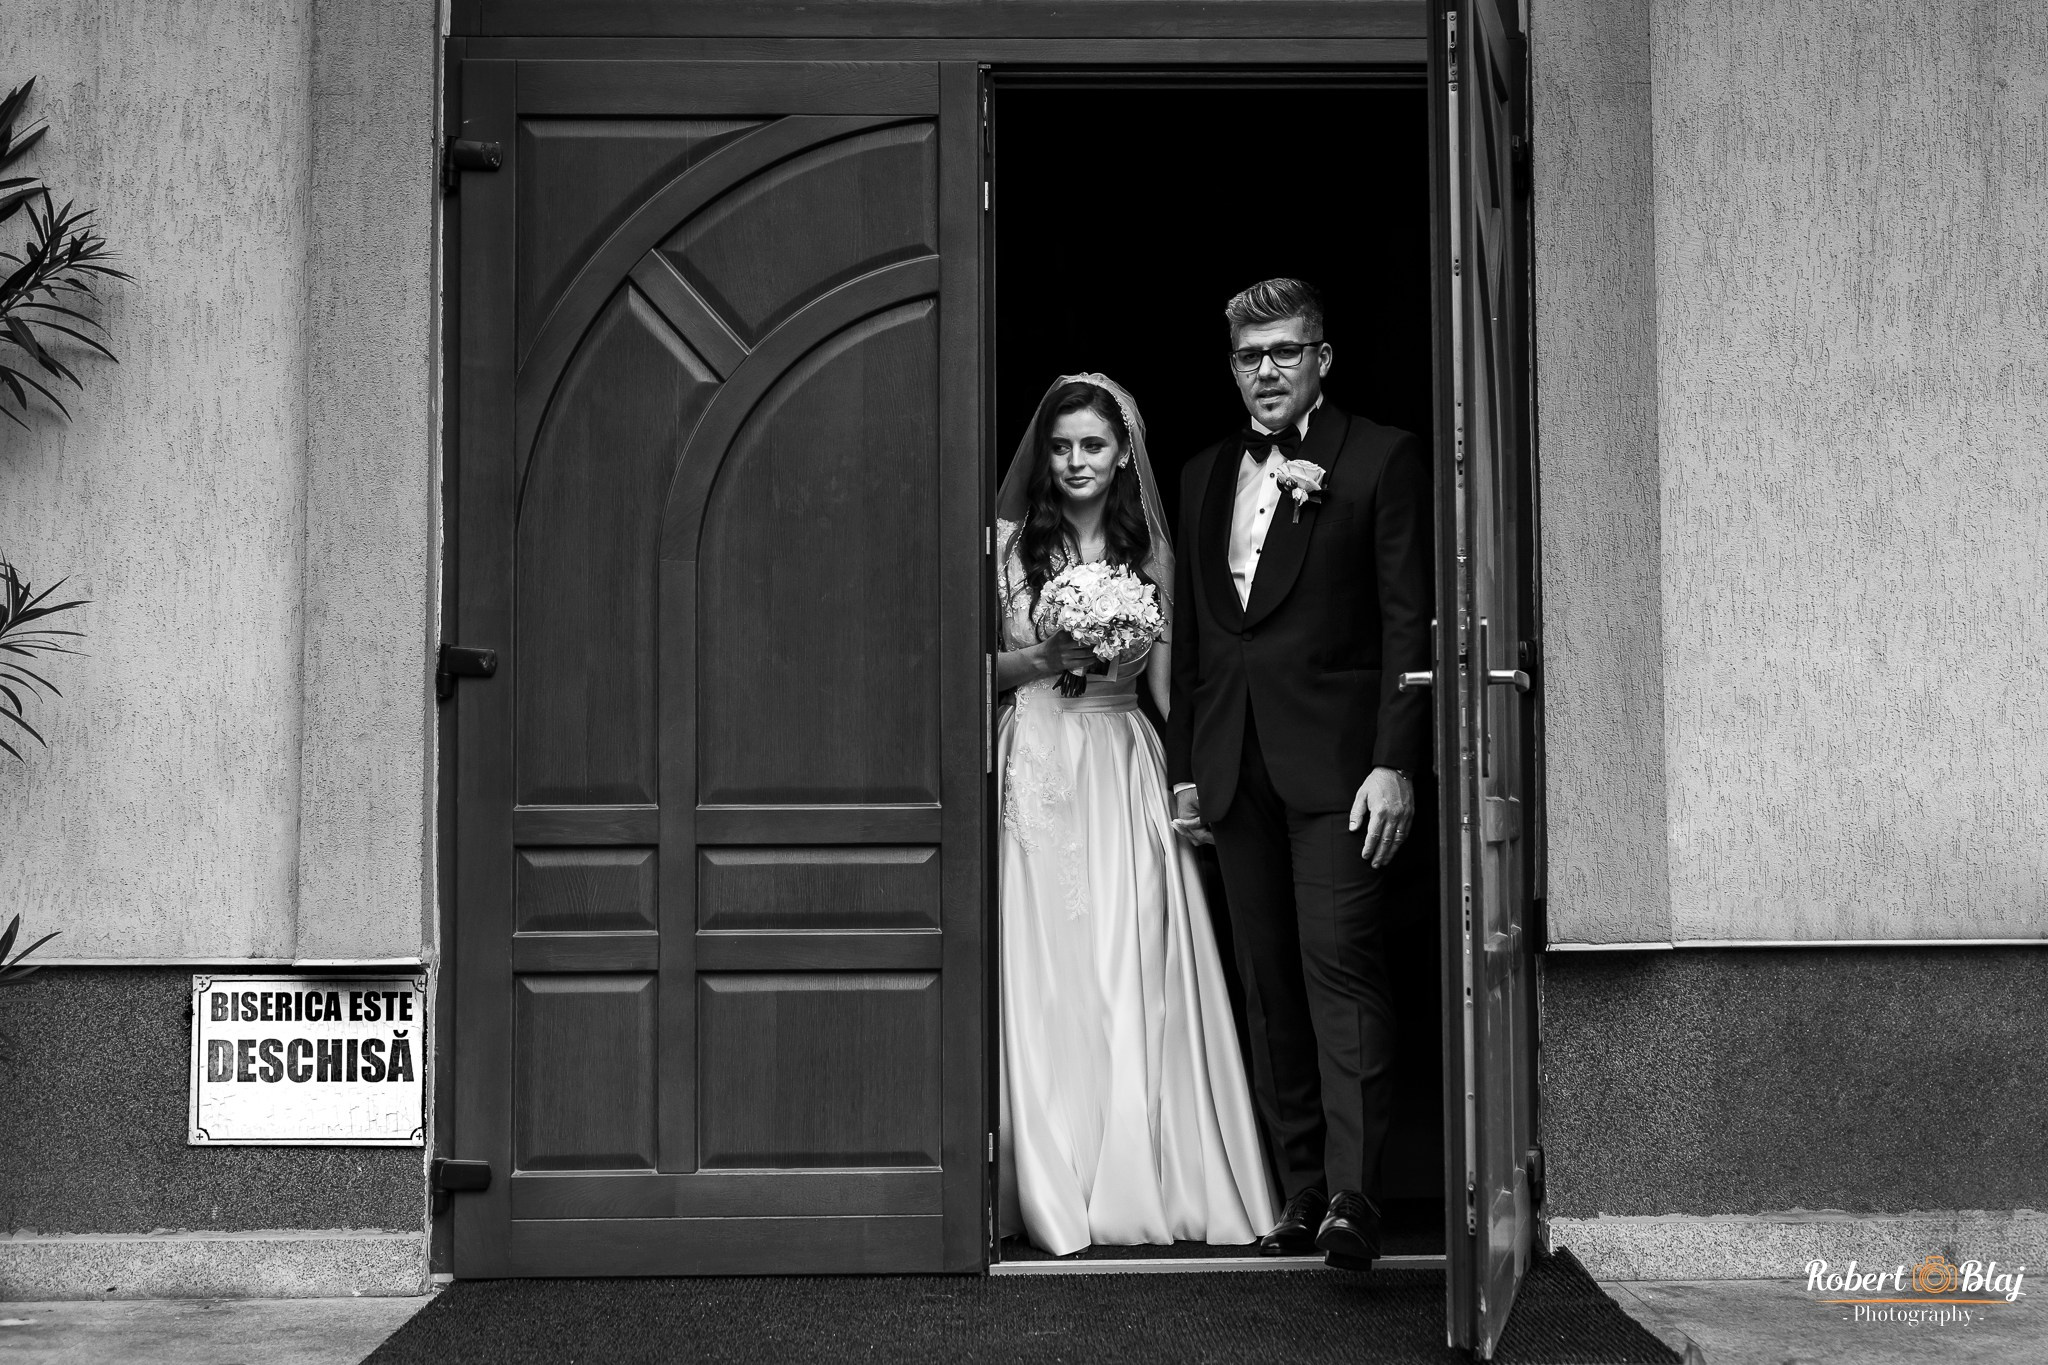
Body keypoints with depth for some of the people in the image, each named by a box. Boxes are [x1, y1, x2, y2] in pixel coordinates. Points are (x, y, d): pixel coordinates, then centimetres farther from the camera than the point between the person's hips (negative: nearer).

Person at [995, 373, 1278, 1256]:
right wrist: (1044, 659, -12)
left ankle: (1145, 1182, 8)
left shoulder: (1149, 551, 10)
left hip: (1126, 769, 2)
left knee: (1134, 972, 0)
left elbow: (1166, 679, 9)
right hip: (1037, 768, -2)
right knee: (1044, 974, -3)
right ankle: (1052, 1190, 4)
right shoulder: (1010, 543, 5)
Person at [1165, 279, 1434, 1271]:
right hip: (1236, 769, 6)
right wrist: (1184, 766, 13)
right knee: (1269, 987, 7)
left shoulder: (1382, 460, 0)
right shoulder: (1203, 477, 18)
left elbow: (1409, 620, -5)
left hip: (1338, 762, -5)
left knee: (1341, 968, -12)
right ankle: (1301, 1191, 13)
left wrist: (1394, 764, -13)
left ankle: (1353, 1197, -12)